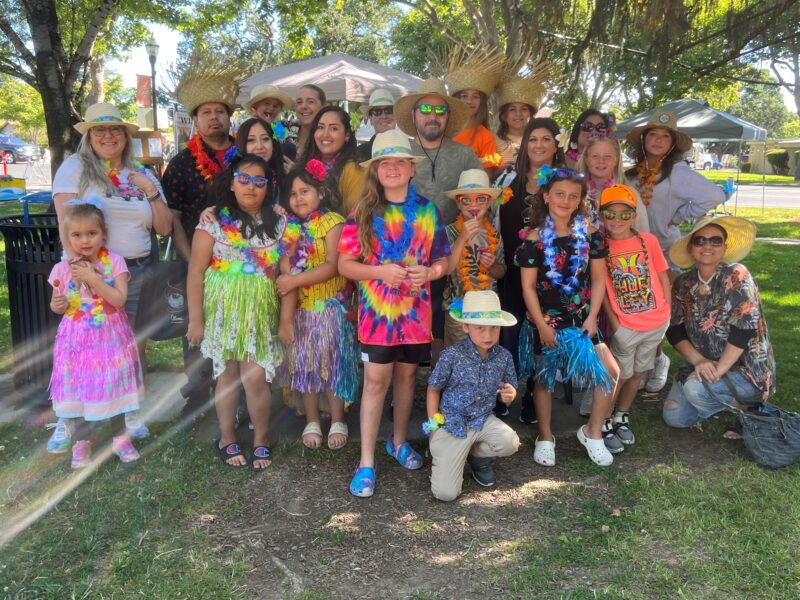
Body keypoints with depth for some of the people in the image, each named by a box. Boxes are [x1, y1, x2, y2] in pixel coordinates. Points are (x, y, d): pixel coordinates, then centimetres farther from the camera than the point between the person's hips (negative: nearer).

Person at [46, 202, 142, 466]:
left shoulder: (114, 261, -10)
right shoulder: (63, 268, -4)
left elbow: (119, 300, -19)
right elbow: (57, 305, 9)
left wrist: (92, 278, -24)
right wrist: (57, 305, -14)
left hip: (110, 336, -1)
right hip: (78, 338, 1)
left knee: (113, 385, 11)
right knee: (80, 389, 9)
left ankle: (120, 438, 28)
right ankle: (82, 442, 28)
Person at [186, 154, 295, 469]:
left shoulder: (278, 223, 4)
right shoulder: (215, 220, -2)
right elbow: (196, 271, -4)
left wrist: (286, 320, -1)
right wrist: (195, 320, -6)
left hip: (260, 312, 1)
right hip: (222, 309, 0)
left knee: (256, 378, -6)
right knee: (227, 375, 7)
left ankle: (261, 439, 16)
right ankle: (227, 438, 26)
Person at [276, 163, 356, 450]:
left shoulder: (332, 222, -9)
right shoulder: (290, 227, 9)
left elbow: (333, 266, -18)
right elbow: (284, 263, 4)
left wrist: (295, 280, -21)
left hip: (331, 306, -5)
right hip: (300, 308, 5)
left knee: (333, 362, 3)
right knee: (304, 364, 10)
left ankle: (338, 422, 16)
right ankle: (311, 422, 23)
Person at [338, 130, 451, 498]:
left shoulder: (427, 210, 4)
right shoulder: (364, 211, -3)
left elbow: (443, 260, 8)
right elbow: (345, 264, -4)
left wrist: (427, 273, -13)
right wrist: (380, 271, -19)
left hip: (416, 310, 3)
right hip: (376, 311, -2)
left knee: (407, 375, 15)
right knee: (375, 381, -2)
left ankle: (399, 441, 35)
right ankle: (366, 463, 6)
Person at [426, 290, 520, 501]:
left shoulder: (504, 357, -3)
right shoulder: (452, 355, -14)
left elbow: (509, 392, 11)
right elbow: (434, 390, -1)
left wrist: (510, 395, -14)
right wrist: (433, 426, -4)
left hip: (483, 420, 4)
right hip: (451, 423, -4)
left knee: (511, 443, -28)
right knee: (445, 493, -14)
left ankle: (476, 455, 7)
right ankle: (440, 453, 20)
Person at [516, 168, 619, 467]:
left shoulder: (589, 233, 0)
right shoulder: (535, 238, -8)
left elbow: (598, 279, 2)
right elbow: (528, 286, -8)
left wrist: (592, 317, -6)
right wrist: (542, 325, -11)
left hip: (582, 318, 3)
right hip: (546, 320, -2)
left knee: (609, 373, -3)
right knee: (544, 377, 7)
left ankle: (592, 432, 17)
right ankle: (545, 438, 26)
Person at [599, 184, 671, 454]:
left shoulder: (648, 240, -4)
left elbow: (663, 276, 5)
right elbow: (601, 288, -8)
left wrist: (667, 311, 1)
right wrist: (614, 324, -11)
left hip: (656, 322, 3)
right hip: (625, 325, -3)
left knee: (637, 373, 17)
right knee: (620, 375, 5)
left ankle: (621, 417, 35)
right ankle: (604, 424, 21)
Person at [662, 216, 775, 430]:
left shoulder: (736, 276, -16)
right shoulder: (683, 284, 0)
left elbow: (744, 329, -23)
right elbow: (674, 330, -2)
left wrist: (718, 369, -25)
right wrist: (699, 361, -18)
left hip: (746, 369, -6)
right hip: (703, 365, 6)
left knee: (696, 388, -31)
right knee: (674, 417, -6)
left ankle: (743, 406, -1)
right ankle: (726, 401, 19)